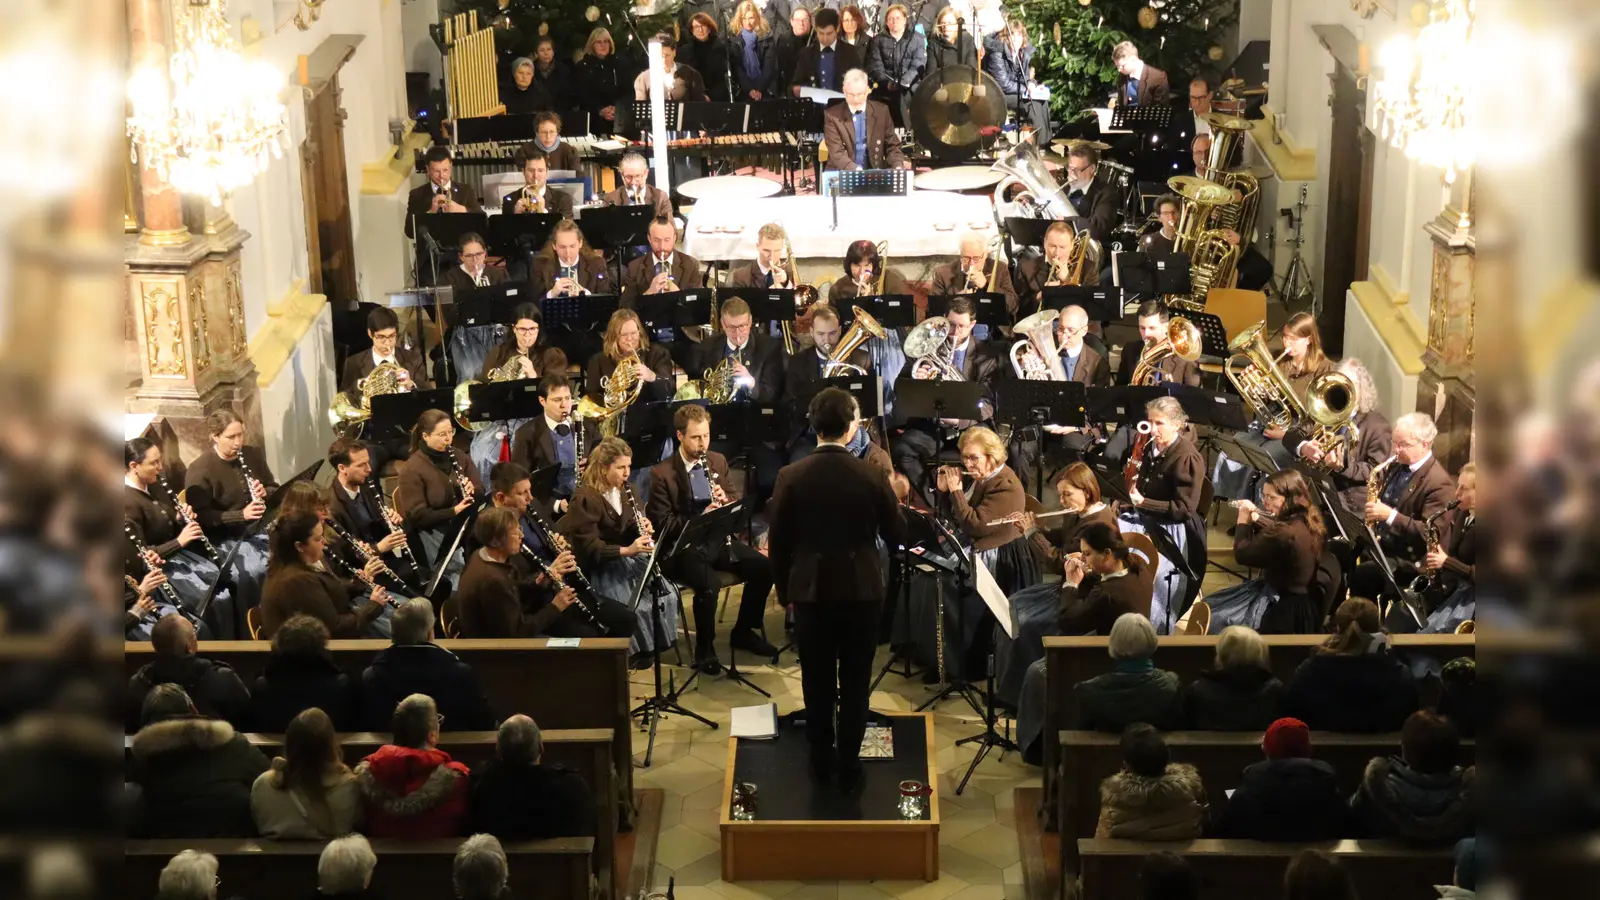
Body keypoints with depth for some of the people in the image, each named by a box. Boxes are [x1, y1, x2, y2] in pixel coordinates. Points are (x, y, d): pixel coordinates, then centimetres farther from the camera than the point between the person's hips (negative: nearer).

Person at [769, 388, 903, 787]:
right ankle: (849, 765, 13)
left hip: (810, 589, 1)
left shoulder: (791, 477, -9)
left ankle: (821, 760, 22)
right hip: (861, 589, -1)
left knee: (817, 681, 13)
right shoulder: (872, 475, -12)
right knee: (854, 682, 9)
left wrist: (784, 589, 11)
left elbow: (778, 542, -3)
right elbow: (895, 534, -1)